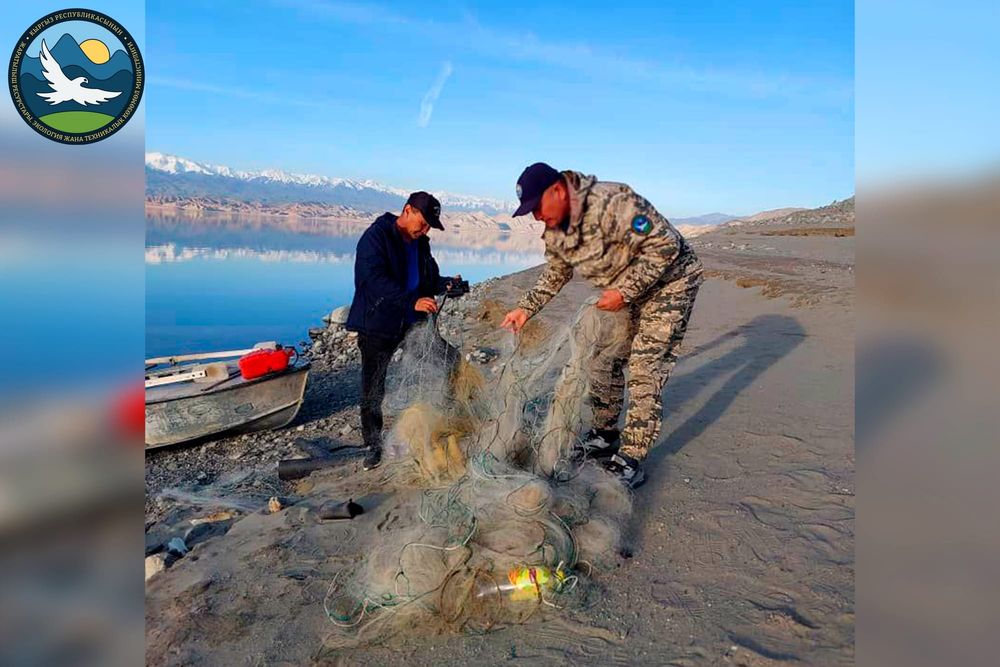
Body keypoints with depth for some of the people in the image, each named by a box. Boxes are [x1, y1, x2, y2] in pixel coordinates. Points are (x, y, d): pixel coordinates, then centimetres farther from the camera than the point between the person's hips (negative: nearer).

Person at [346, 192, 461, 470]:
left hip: (413, 322, 6)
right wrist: (413, 301, -35)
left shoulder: (421, 243, 10)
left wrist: (447, 283, -6)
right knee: (372, 391, 0)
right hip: (378, 325, -6)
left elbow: (429, 279, 17)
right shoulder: (375, 237, -13)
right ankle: (373, 446, 17)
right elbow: (376, 280, -25)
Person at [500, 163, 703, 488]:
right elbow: (556, 272, 13)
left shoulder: (613, 202, -32)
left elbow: (664, 245, -29)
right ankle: (605, 437, 29)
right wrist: (526, 308, 2)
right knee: (606, 360, 12)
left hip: (670, 281, -8)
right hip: (624, 291, 8)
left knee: (644, 371, -13)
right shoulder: (555, 230, -5)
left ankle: (630, 462, -7)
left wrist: (625, 293, -29)